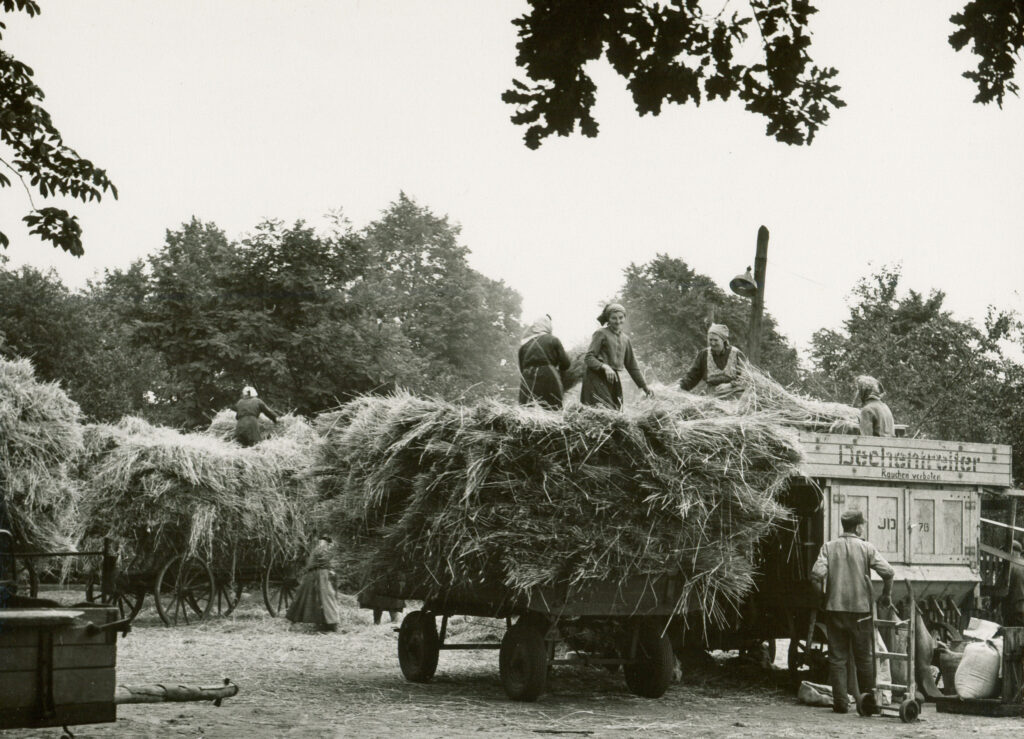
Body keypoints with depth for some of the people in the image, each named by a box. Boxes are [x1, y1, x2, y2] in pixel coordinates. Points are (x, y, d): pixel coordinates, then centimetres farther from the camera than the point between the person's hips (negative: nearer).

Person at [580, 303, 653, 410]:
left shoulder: (625, 339, 20)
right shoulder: (601, 333, 0)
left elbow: (632, 366, 26)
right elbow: (589, 358, -7)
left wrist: (644, 386, 22)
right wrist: (604, 366, -24)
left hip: (613, 378, 6)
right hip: (596, 378, -6)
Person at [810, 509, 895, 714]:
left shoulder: (829, 547, 1)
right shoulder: (866, 547, -2)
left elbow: (817, 573, -11)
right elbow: (887, 572, -11)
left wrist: (824, 594, 7)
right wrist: (886, 596, 4)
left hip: (834, 608, 1)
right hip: (860, 609, -1)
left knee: (837, 658, 6)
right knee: (864, 658, 10)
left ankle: (840, 702, 2)